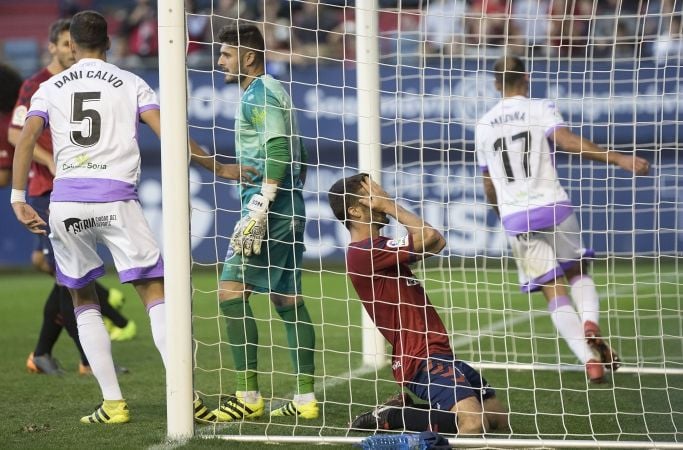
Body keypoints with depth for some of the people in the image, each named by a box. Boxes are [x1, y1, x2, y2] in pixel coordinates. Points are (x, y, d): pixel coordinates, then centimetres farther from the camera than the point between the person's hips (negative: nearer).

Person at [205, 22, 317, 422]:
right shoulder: (274, 91, 20)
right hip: (289, 210, 10)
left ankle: (249, 396, -12)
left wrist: (258, 211, -24)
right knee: (288, 299, 9)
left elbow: (278, 153, -20)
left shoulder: (259, 93, -10)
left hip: (270, 208, -10)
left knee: (232, 290, -10)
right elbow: (298, 156, 23)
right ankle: (306, 399, 8)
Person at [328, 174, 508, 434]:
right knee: (473, 424, -27)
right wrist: (389, 204, -5)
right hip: (422, 359, -10)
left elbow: (436, 243, 12)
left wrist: (387, 206, 5)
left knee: (498, 418, 9)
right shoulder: (364, 253, -15)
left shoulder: (376, 249, 17)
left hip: (437, 354, 10)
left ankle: (405, 409, 14)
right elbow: (429, 236, -18)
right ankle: (388, 418, -7)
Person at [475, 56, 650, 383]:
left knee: (555, 293, 2)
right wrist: (618, 159, -23)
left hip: (515, 219, 2)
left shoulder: (484, 125, 13)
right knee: (578, 273, 18)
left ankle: (589, 359, -14)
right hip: (552, 207, -2)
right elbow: (567, 141, -19)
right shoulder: (540, 110, 0)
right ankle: (590, 323, -13)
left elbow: (488, 186, 19)